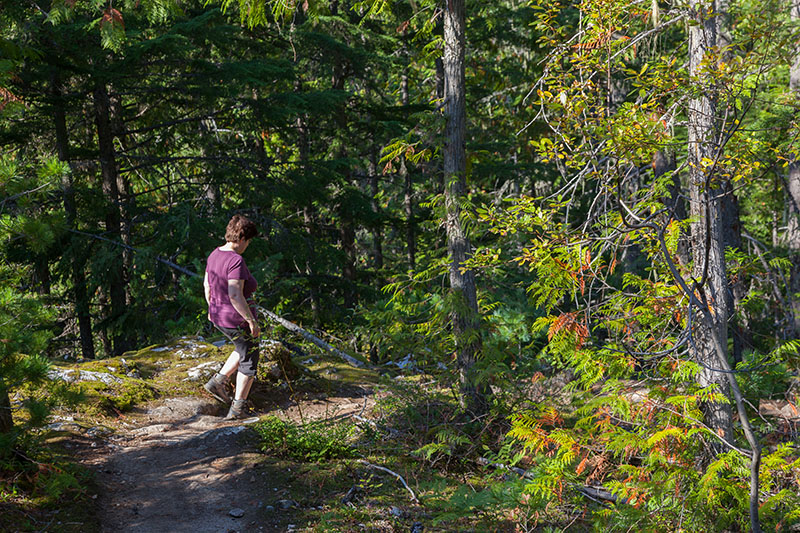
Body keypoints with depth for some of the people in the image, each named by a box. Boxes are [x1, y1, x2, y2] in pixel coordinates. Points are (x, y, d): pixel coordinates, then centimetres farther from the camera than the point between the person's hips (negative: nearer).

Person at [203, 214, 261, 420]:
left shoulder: (215, 254, 1)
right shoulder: (236, 261, -26)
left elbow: (207, 284, 13)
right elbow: (235, 295, -31)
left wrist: (212, 307, 26)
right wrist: (252, 320, -24)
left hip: (219, 317, 9)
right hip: (238, 320, -9)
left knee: (245, 349, 30)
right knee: (249, 361, 9)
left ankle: (218, 381, 23)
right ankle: (237, 409, 12)